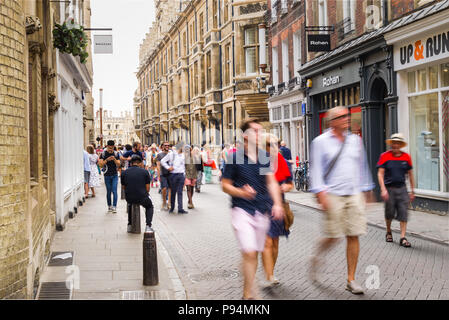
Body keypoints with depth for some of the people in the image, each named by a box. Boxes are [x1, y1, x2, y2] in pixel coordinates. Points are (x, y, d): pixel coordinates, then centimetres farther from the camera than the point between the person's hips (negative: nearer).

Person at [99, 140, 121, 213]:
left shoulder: (116, 154, 1)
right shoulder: (103, 154, -2)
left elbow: (119, 164, -1)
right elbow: (101, 164, -7)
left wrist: (114, 159, -19)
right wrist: (107, 160, -22)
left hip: (115, 175, 0)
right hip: (107, 175, 0)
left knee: (114, 191, -8)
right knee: (108, 191, 7)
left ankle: (114, 207, -10)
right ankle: (109, 206, 17)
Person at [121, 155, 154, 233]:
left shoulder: (124, 173, 3)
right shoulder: (144, 171, -2)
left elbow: (124, 187, 11)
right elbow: (147, 189, 0)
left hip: (129, 198, 2)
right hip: (142, 198, -2)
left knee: (130, 205, 39)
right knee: (149, 207, 30)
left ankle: (129, 225, 35)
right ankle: (148, 226, 12)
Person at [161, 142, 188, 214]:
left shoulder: (183, 155, 12)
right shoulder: (171, 154, -2)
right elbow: (162, 161, 1)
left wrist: (184, 175, 14)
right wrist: (168, 167, -8)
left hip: (181, 175, 3)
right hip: (173, 175, -3)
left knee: (180, 192, 0)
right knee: (173, 192, 5)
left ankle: (180, 209, -1)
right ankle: (172, 207, 18)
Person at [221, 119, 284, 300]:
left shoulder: (264, 157, 9)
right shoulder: (235, 157, -5)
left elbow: (271, 182, 7)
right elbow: (225, 185, 0)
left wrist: (277, 204, -7)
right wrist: (241, 192, -18)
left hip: (262, 212, 5)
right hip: (242, 210, -5)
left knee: (254, 254, 12)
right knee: (249, 252, -15)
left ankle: (246, 291, 27)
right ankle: (250, 293, -6)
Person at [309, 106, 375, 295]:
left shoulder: (355, 140, 12)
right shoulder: (321, 142, -1)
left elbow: (362, 166, 21)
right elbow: (316, 169, -5)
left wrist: (367, 189, 21)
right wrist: (321, 193, -14)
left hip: (355, 194, 4)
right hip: (333, 194, -4)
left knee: (353, 236, 1)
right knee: (333, 237, -5)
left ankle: (351, 280, 10)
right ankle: (317, 258, 28)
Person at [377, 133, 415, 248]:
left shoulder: (406, 157, 6)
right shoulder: (385, 156, -2)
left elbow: (410, 174, 13)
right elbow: (380, 174, -5)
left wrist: (412, 191, 11)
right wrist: (383, 189, -15)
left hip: (402, 188, 2)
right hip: (389, 188, -2)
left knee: (403, 212, -4)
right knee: (390, 212, 6)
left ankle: (403, 238, -1)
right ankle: (388, 232, 32)